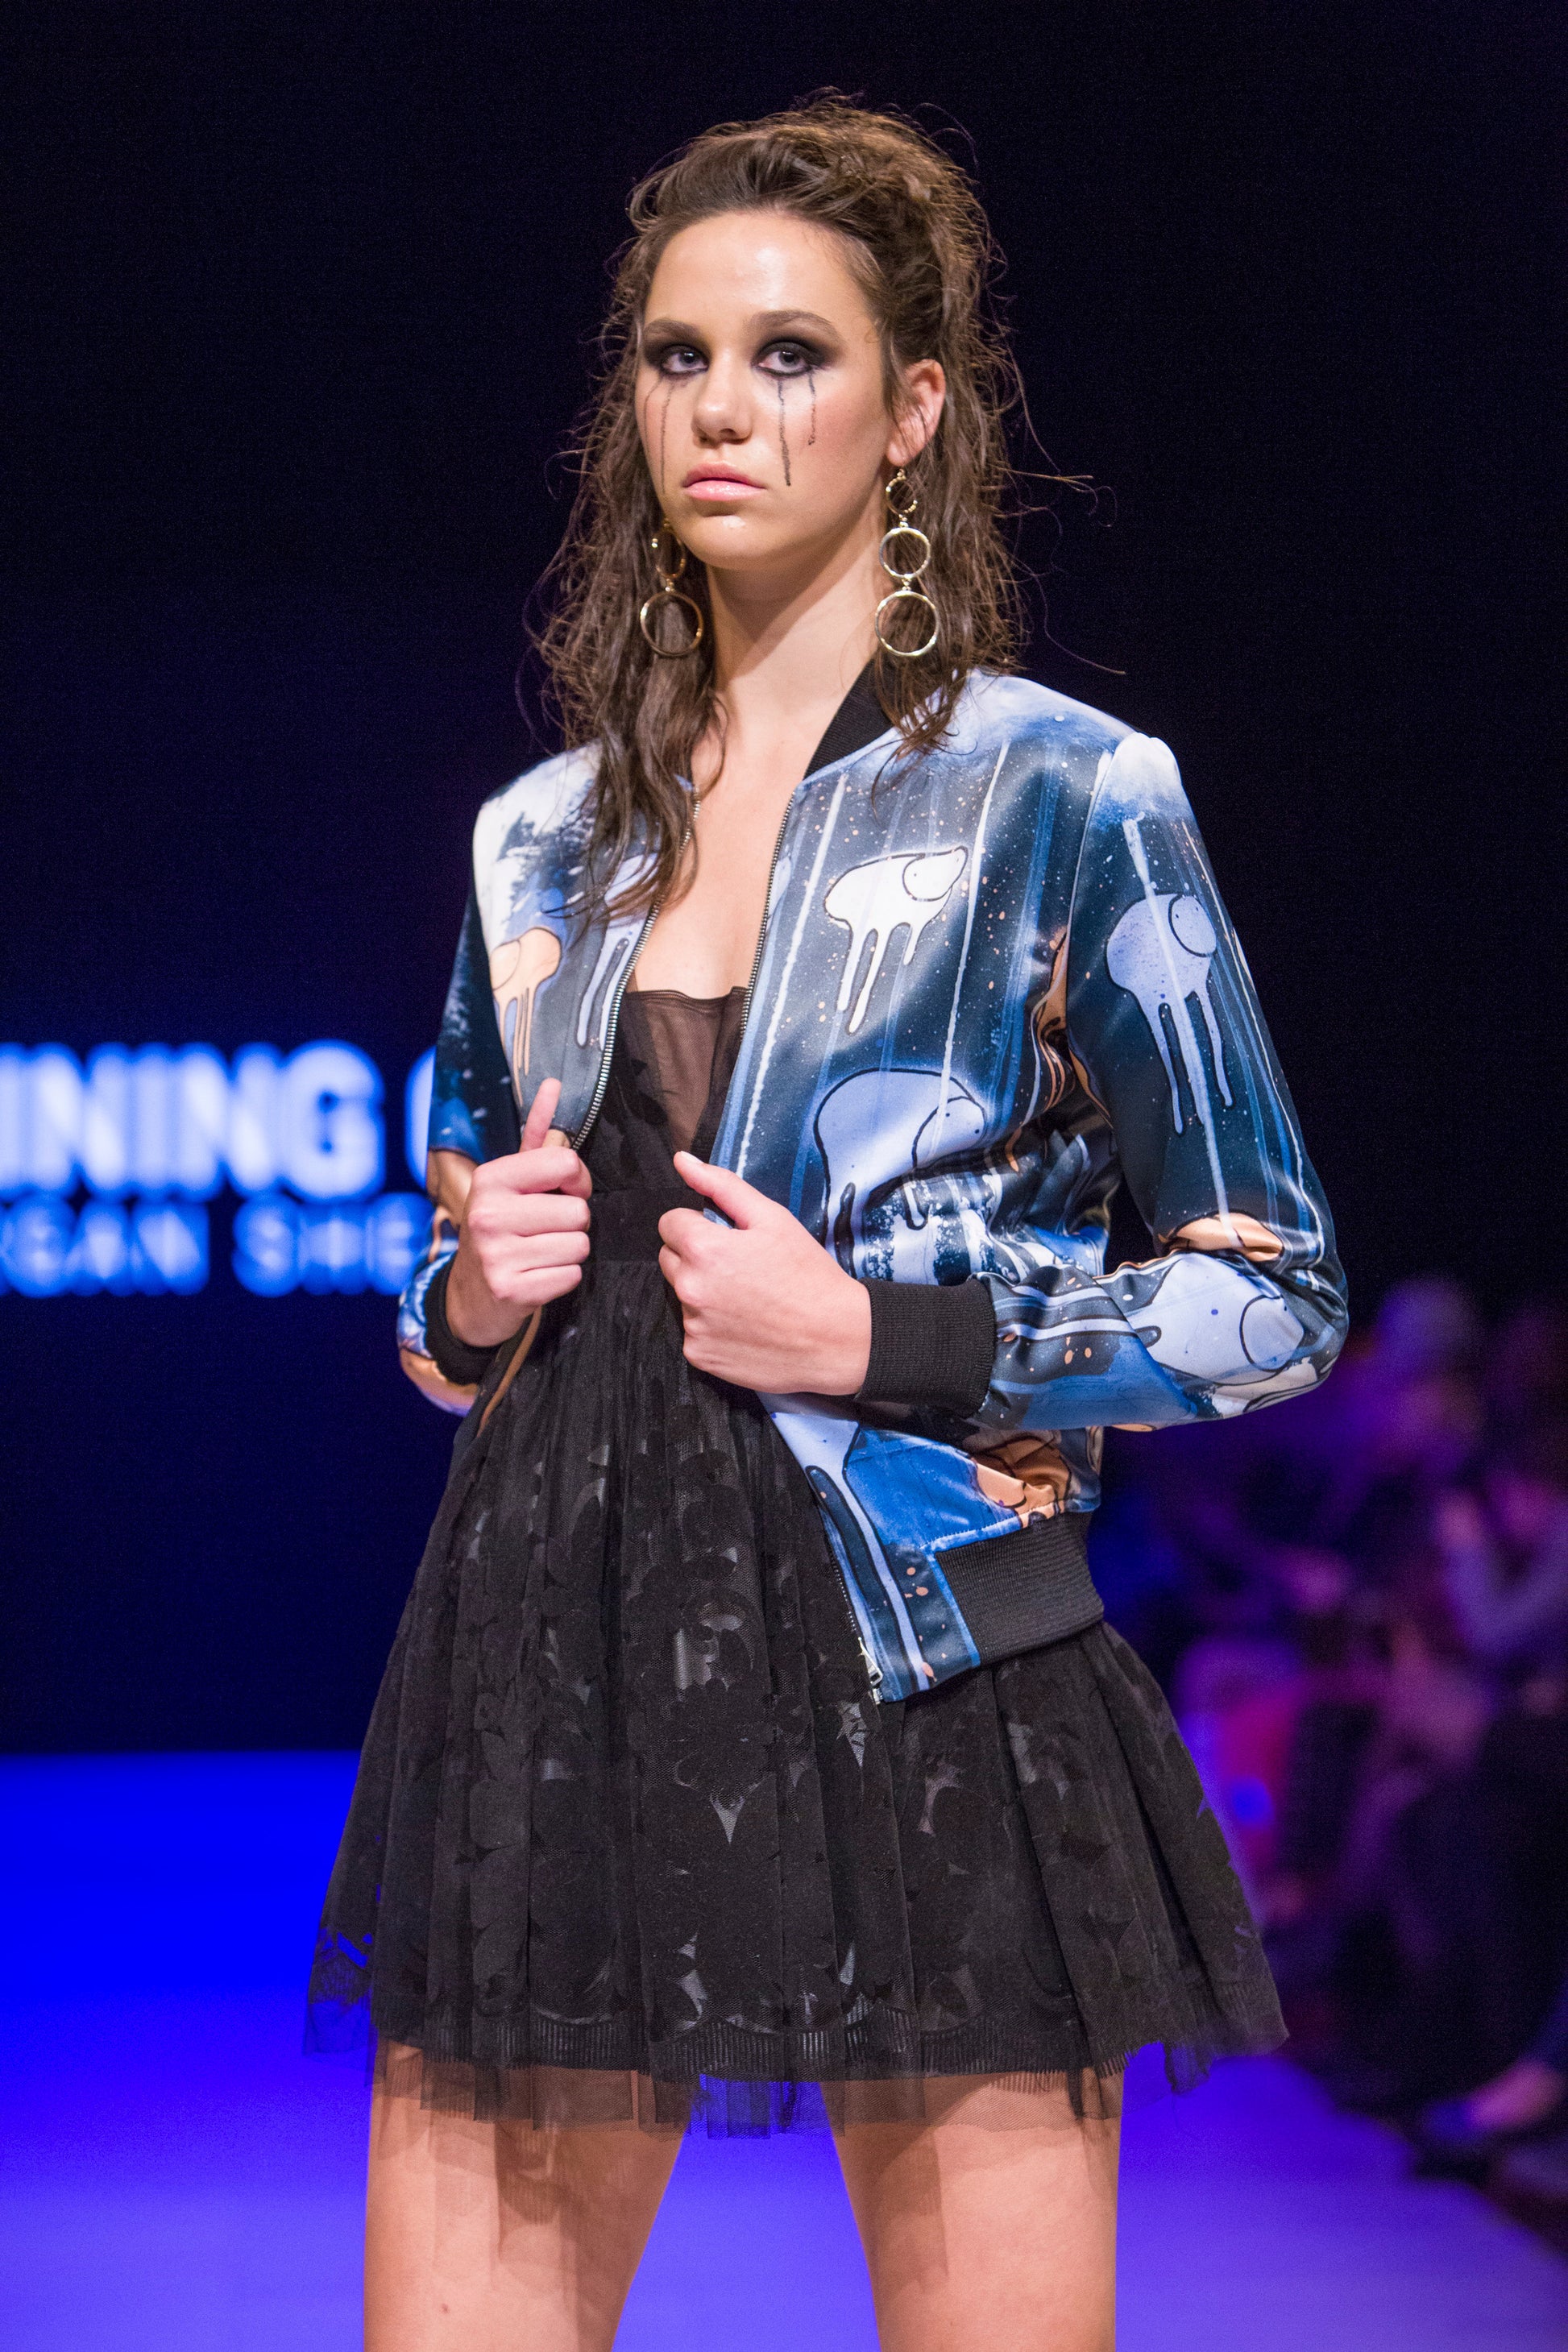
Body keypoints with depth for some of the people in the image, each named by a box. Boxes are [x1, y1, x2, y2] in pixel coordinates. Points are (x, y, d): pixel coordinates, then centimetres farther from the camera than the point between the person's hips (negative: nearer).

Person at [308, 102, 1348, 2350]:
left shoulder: (1066, 797, -2)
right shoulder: (546, 833, 12)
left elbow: (1272, 1296, -1)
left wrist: (880, 1338, -11)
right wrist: (469, 1292, 0)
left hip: (917, 1679, -4)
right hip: (556, 1668, 4)